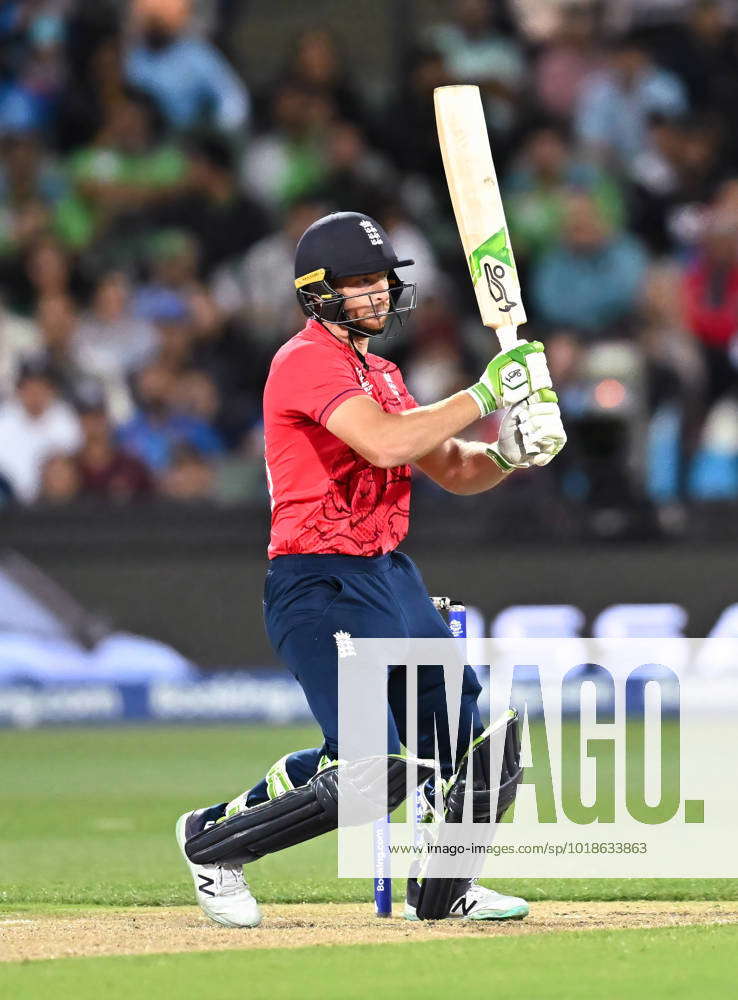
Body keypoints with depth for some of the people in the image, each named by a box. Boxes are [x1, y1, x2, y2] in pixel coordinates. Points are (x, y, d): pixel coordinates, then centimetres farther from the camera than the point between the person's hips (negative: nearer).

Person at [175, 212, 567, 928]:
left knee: (463, 739, 8)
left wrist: (511, 451, -1)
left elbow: (454, 471, 20)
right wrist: (484, 393, -20)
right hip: (321, 586, -9)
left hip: (392, 577, 9)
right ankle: (215, 837, 4)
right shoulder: (308, 360, -12)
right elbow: (385, 444, -28)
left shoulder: (379, 374, 19)